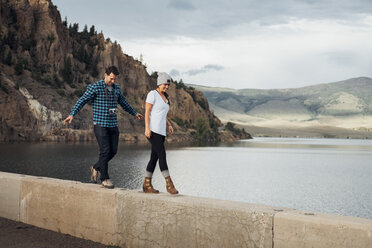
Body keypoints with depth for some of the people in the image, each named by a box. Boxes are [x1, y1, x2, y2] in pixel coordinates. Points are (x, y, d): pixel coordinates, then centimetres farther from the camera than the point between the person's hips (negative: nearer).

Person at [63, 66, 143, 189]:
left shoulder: (116, 88, 10)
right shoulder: (95, 87, -8)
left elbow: (123, 102, 26)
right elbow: (82, 101, -10)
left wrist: (134, 113, 38)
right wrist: (72, 115, -22)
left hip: (113, 125, 6)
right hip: (100, 124, -6)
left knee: (113, 151, 5)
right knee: (105, 151, -8)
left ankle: (96, 168, 28)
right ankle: (105, 178, 5)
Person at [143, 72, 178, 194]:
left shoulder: (165, 97, 18)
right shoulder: (152, 94, -5)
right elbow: (147, 112, -10)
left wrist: (169, 124, 11)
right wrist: (147, 128, -18)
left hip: (161, 131, 8)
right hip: (152, 130, -8)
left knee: (154, 158, 7)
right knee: (162, 156, -14)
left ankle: (147, 185, 13)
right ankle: (169, 184, -13)